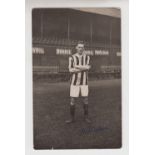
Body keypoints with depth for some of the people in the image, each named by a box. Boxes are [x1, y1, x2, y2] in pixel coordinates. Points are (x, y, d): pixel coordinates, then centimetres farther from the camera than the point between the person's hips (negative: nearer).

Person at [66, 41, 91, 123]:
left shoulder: (87, 57, 2)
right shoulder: (72, 58, -4)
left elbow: (88, 67, -16)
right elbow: (71, 70, -18)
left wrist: (77, 66, -21)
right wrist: (83, 68, -19)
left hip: (84, 83, 1)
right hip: (74, 82, -1)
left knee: (85, 100, 4)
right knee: (72, 101, -1)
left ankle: (86, 117, 18)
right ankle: (72, 118, 11)